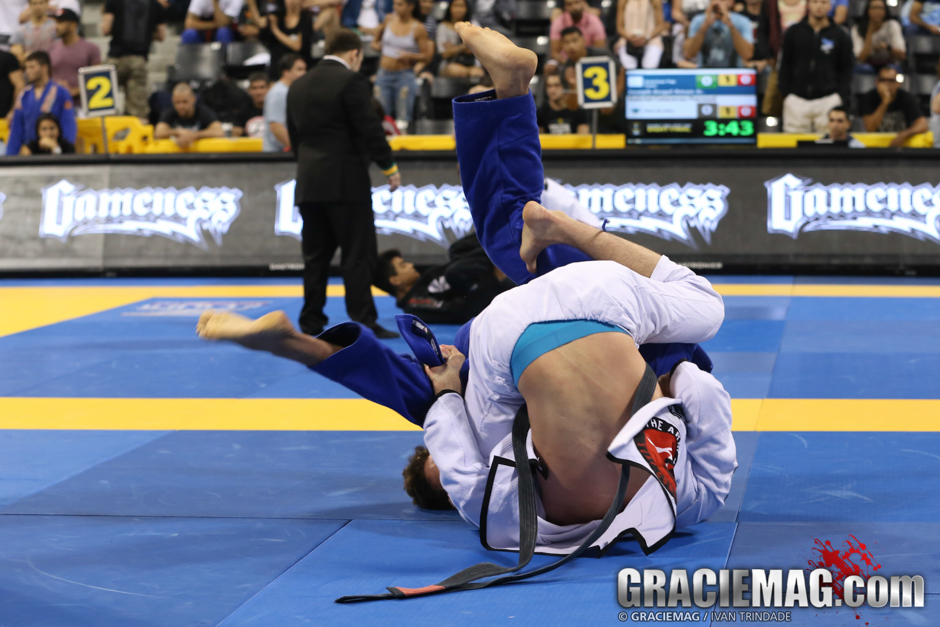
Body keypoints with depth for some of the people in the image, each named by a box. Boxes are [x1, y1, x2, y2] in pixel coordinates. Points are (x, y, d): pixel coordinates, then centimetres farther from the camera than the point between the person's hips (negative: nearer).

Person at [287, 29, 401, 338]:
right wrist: (389, 167, -3)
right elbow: (370, 128, -12)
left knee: (315, 255, 12)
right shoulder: (352, 81, -9)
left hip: (309, 182, 7)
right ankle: (363, 321, -7)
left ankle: (311, 320, 14)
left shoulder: (298, 85, 12)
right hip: (347, 181, -7)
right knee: (358, 255, -4)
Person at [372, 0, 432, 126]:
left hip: (404, 76, -3)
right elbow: (380, 31, 30)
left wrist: (409, 56, -19)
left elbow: (426, 57, -5)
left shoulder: (418, 28, -4)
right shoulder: (389, 19, 6)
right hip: (384, 74, 4)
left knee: (403, 119, -5)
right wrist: (375, 43, 12)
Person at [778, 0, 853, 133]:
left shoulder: (840, 35, 8)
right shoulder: (793, 32, 10)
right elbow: (785, 66, 12)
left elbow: (846, 69, 9)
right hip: (797, 99, 1)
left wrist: (841, 96, -2)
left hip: (828, 98, -1)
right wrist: (786, 93, 3)